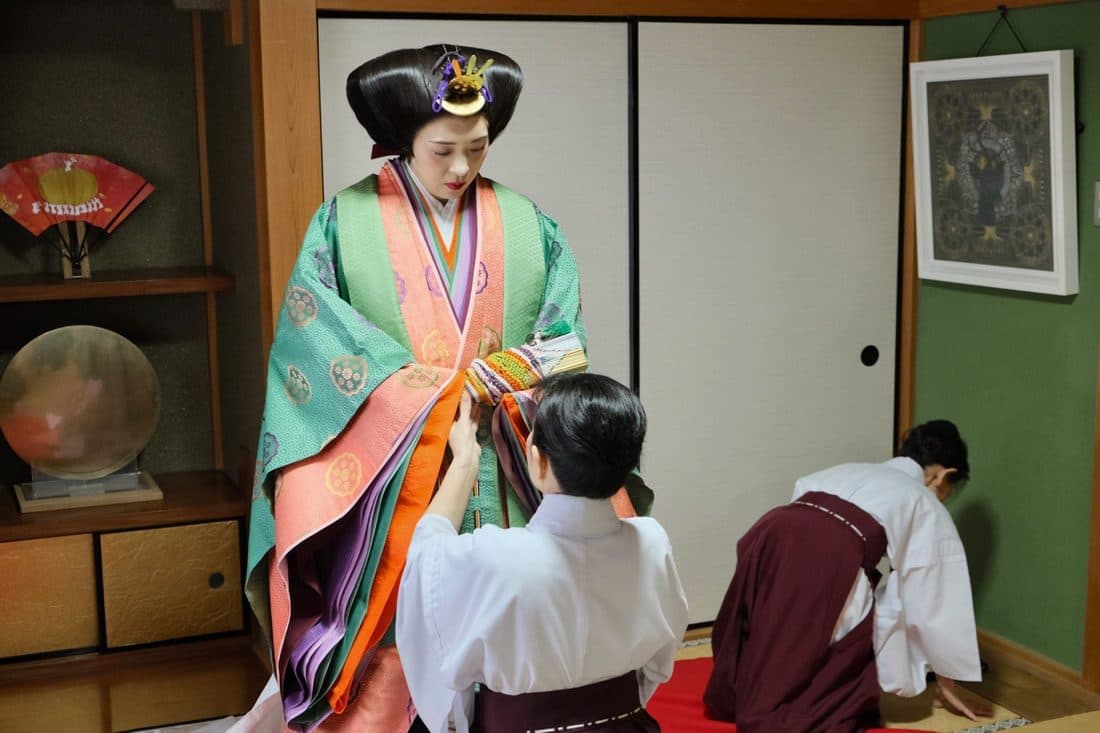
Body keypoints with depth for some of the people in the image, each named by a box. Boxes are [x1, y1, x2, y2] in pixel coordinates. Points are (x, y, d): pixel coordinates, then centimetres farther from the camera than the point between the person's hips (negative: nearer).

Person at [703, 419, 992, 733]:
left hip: (770, 534, 5)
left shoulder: (845, 472, 40)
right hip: (828, 556, -5)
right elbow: (934, 601, 27)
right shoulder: (927, 507, 26)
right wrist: (947, 683, 39)